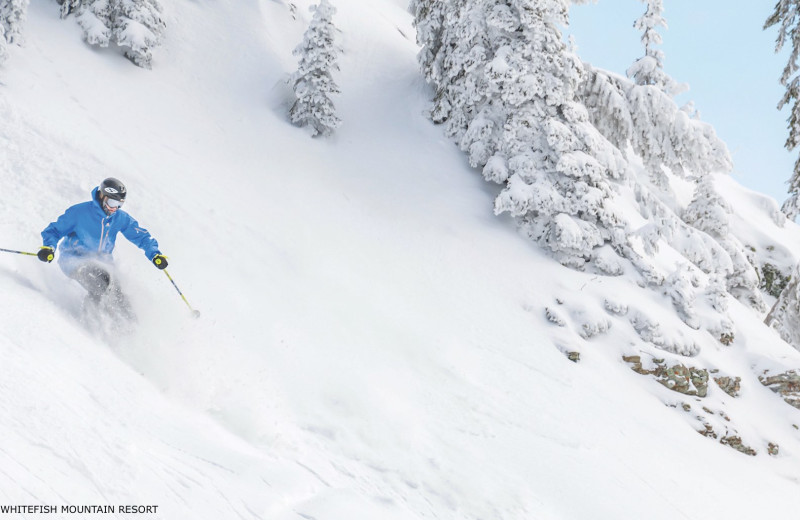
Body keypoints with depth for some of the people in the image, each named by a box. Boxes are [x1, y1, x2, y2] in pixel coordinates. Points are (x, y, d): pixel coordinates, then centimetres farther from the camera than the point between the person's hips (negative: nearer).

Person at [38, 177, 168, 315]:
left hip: (100, 262, 5)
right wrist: (49, 247, -26)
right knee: (102, 278, -32)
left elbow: (142, 236, 3)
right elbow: (54, 230, -7)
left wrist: (155, 254, -13)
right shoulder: (80, 211, -13)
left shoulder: (121, 218, -2)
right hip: (74, 260, -5)